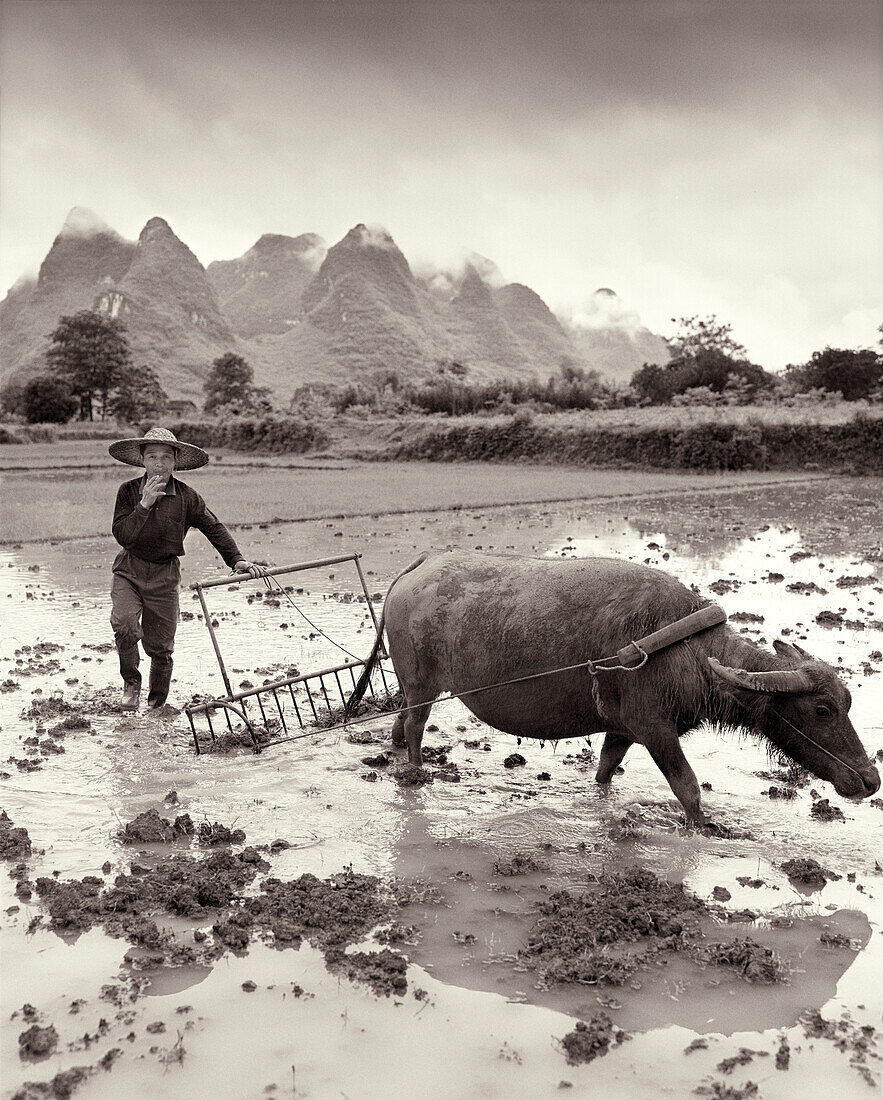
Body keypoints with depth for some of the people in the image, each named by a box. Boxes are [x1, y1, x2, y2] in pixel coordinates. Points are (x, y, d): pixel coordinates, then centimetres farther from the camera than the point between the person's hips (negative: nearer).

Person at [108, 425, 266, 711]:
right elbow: (122, 535, -16)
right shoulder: (129, 491, -6)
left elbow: (214, 528, 4)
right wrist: (145, 504, -25)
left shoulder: (187, 497, -6)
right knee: (124, 623, -25)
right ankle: (131, 682, 1)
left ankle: (157, 704, 28)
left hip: (164, 575, 0)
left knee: (161, 647, 5)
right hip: (129, 570, 0)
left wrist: (237, 560, -4)